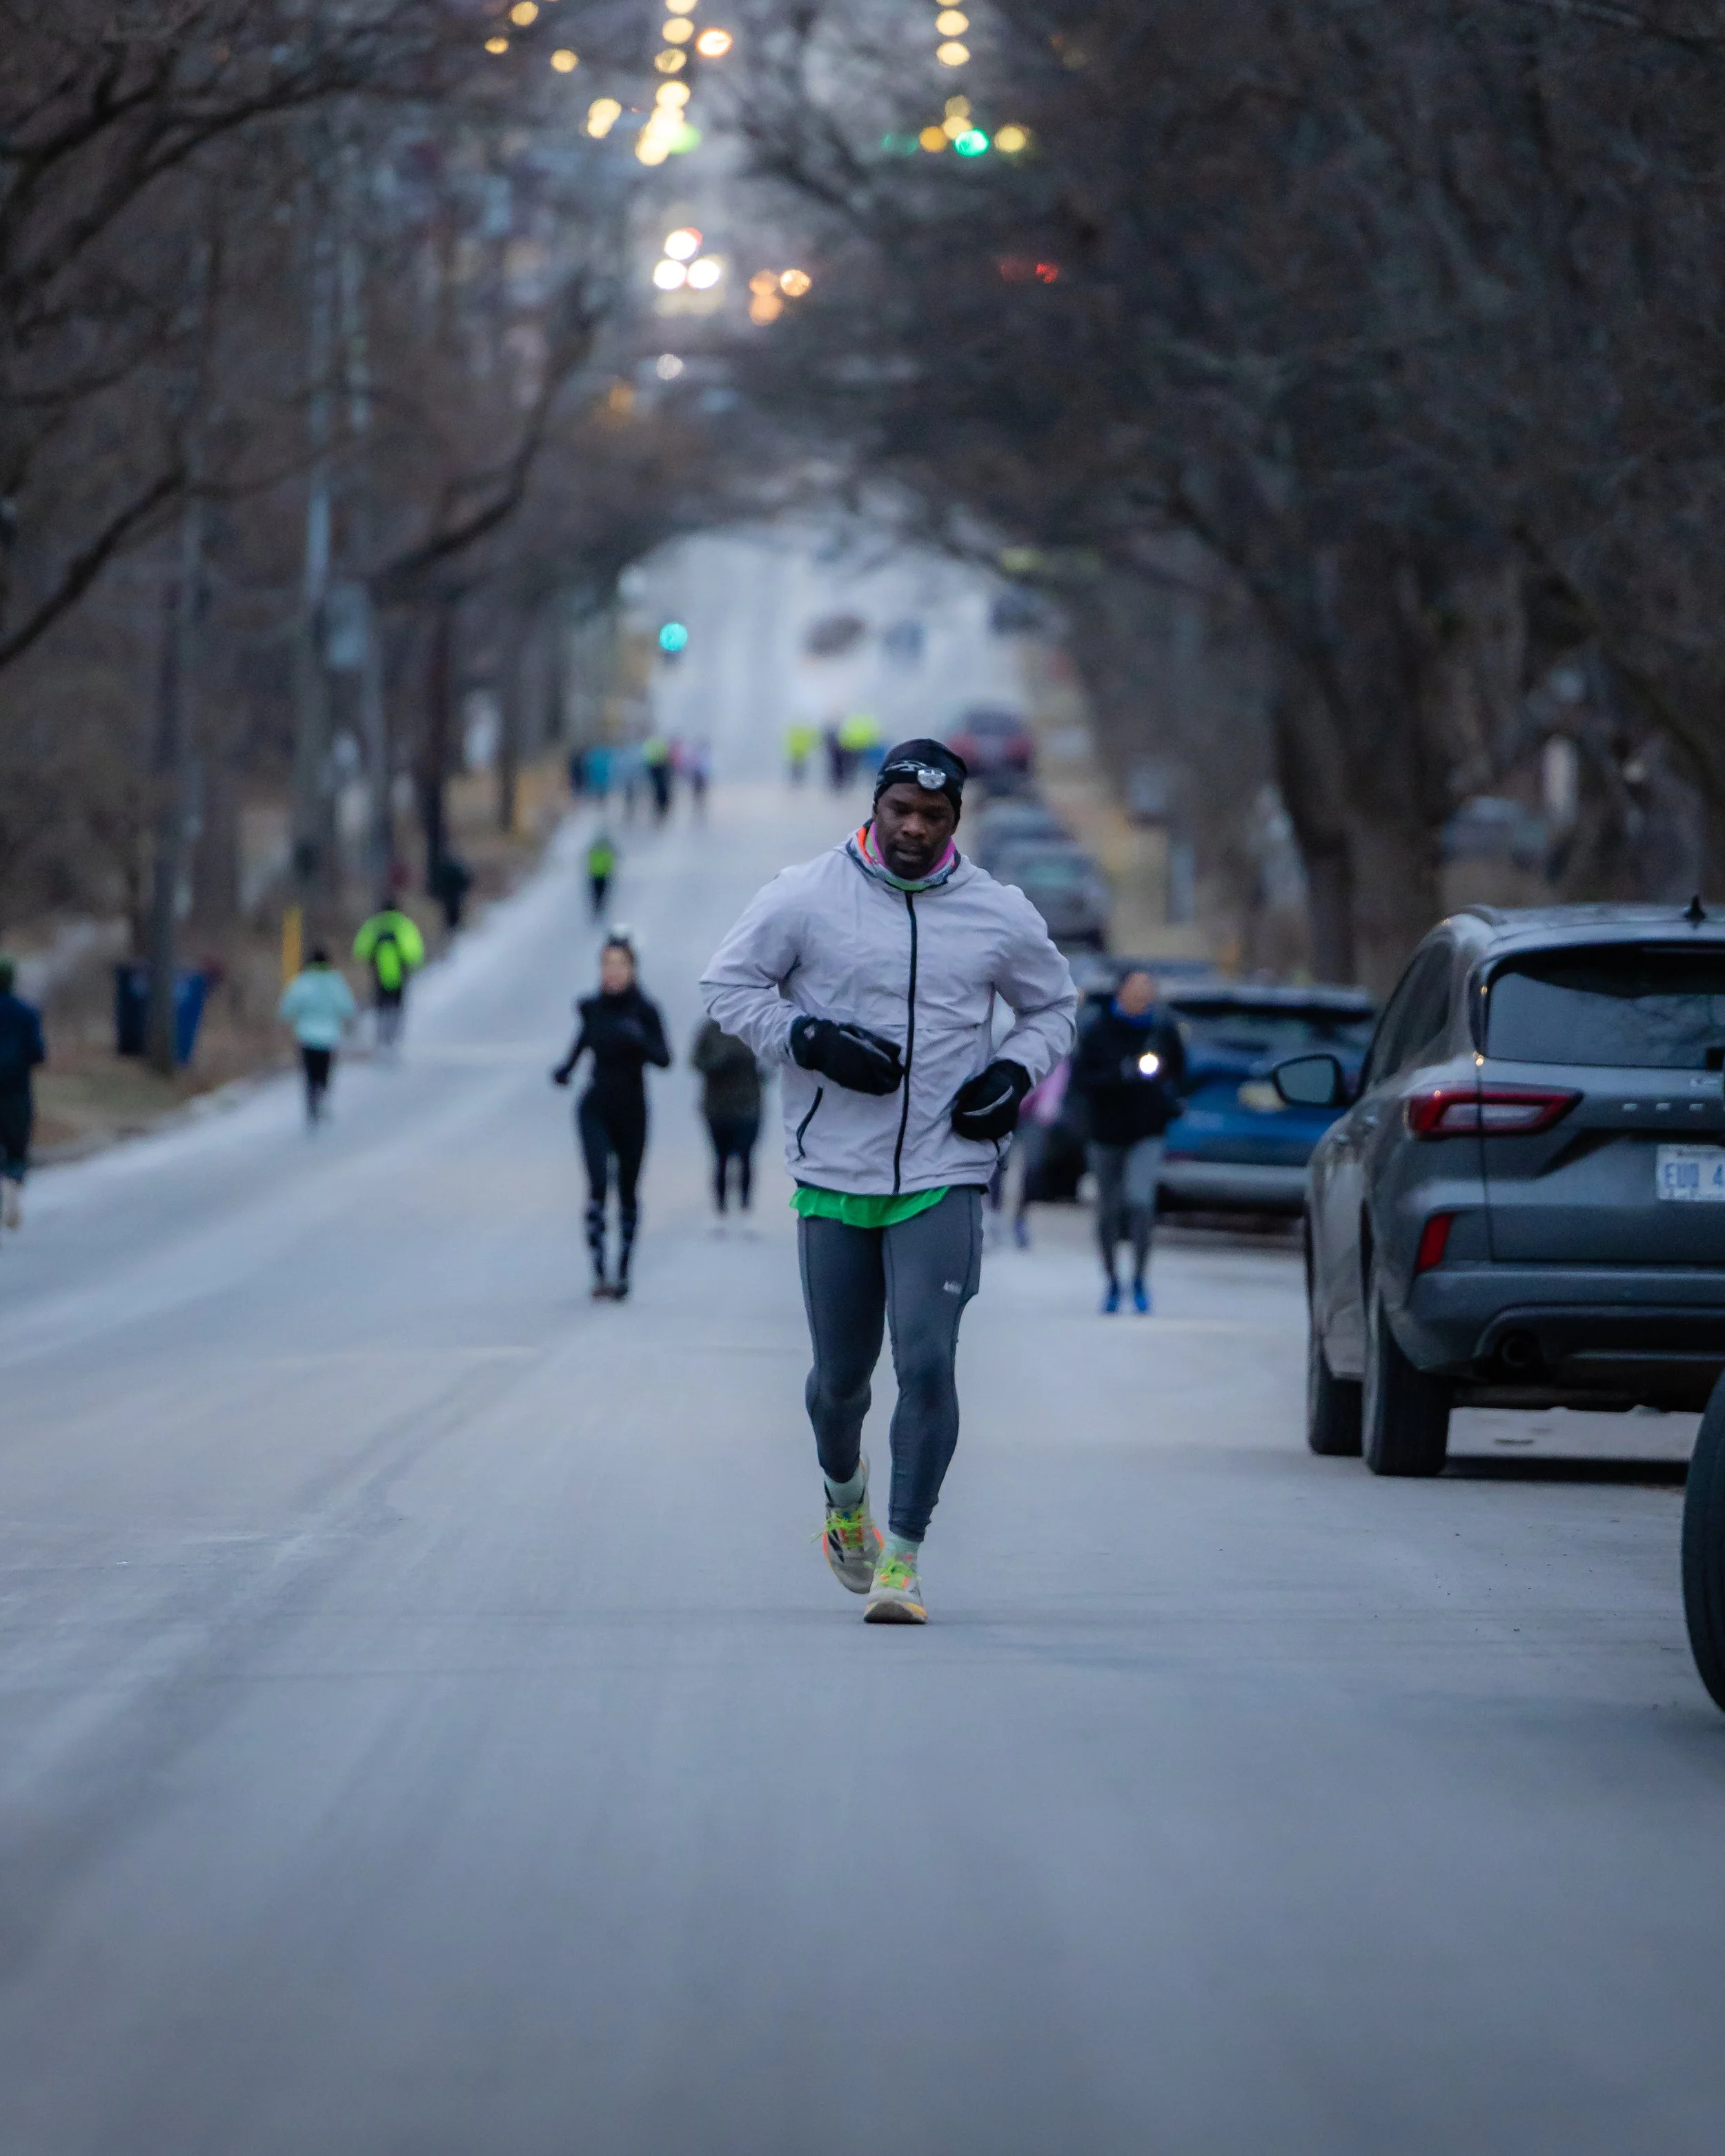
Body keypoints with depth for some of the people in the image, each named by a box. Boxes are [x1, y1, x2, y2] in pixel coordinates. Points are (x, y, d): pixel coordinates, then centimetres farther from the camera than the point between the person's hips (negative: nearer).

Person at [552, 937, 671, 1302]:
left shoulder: (643, 1011, -7)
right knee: (598, 1185, -16)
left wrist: (640, 1039, -34)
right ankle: (599, 1273, -20)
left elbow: (664, 1059, -16)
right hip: (595, 1109, 1)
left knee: (627, 1192, 7)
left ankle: (623, 1273, 22)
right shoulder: (591, 1008, 2)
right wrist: (565, 1068, 2)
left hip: (631, 1111, -1)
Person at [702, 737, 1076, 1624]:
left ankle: (900, 1559, -7)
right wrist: (810, 1039, -11)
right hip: (833, 1178, 0)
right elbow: (728, 985, 5)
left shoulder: (1001, 916, 3)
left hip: (943, 1177, 0)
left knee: (927, 1363, -14)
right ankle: (843, 1493, 41)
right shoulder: (805, 897, -3)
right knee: (841, 1373, 9)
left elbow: (1053, 1006, 19)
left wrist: (1015, 1071, -1)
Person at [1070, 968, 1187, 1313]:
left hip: (1147, 1133, 0)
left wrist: (1170, 1091, -3)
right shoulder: (1097, 1032, -5)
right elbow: (1079, 1079, -12)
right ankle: (1112, 1281, 26)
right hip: (1106, 1135, 0)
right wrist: (1120, 1075, -25)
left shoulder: (1164, 1029, 1)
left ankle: (1139, 1278, -7)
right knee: (1109, 1210, 8)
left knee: (1140, 1201, -20)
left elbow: (1179, 1069, 17)